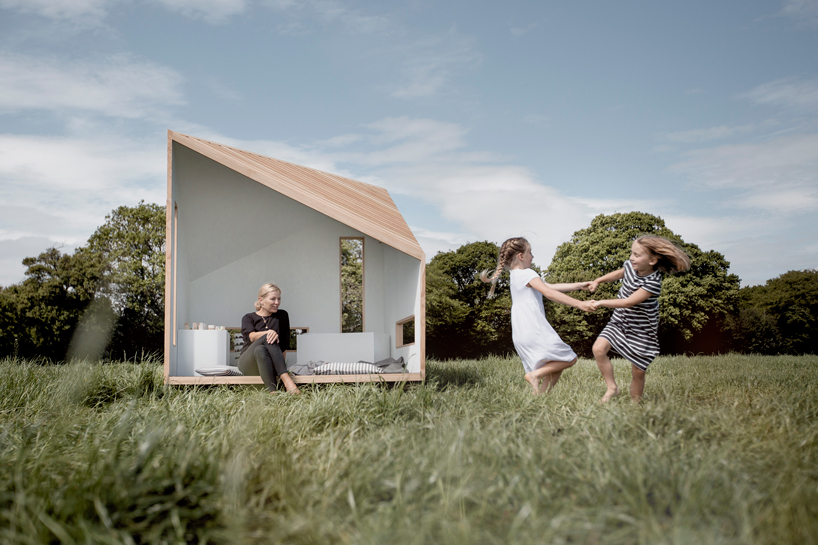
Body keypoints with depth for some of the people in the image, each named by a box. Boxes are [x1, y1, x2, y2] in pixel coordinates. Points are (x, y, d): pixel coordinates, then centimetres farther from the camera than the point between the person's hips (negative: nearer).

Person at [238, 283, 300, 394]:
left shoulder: (282, 315, 15)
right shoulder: (248, 318, 11)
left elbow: (285, 342, 9)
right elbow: (251, 336, -12)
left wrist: (280, 360, -5)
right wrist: (269, 332, -31)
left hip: (269, 364, 1)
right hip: (248, 363, -1)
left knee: (260, 350, -34)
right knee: (265, 342, -31)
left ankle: (273, 391, -54)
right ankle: (286, 380, -49)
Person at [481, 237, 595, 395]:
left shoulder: (516, 276, 21)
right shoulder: (527, 274, -7)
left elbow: (551, 286, 22)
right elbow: (549, 293, -21)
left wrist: (578, 285, 21)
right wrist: (579, 304, -24)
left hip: (520, 336, 9)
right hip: (535, 331, -9)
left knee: (552, 370, 14)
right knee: (569, 359, 0)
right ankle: (535, 374, -10)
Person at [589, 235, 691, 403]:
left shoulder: (653, 283, -27)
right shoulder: (630, 265, -7)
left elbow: (629, 302, -30)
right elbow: (619, 273, 18)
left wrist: (601, 303, -26)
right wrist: (598, 281, 13)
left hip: (641, 331, -5)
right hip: (619, 322, 5)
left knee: (638, 371, 1)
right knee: (598, 348, -16)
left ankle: (635, 403, 23)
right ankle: (612, 388, -1)